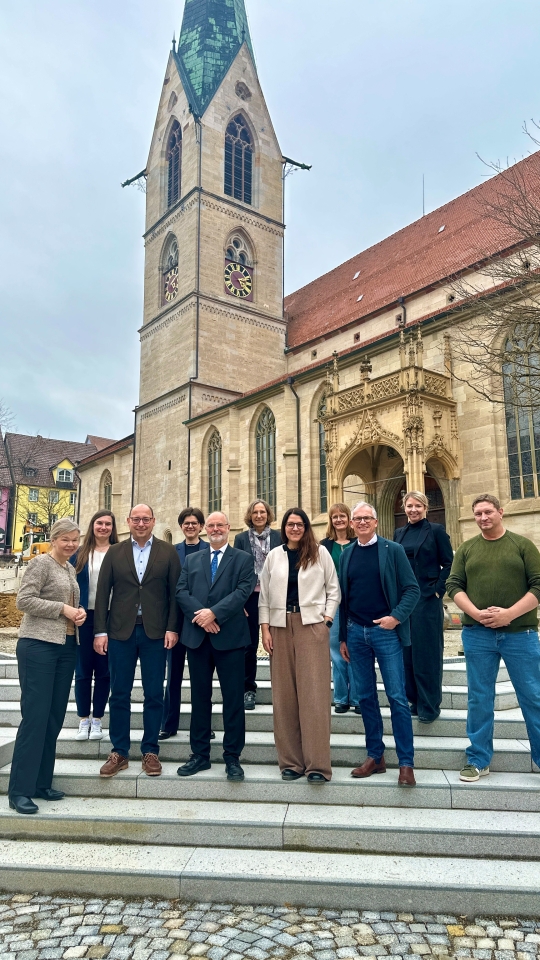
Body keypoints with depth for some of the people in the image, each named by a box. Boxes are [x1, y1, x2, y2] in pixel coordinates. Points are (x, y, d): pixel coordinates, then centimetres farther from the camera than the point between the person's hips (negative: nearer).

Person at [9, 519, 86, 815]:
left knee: (55, 716, 11)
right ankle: (20, 789, 3)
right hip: (38, 645, -8)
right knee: (35, 715, -6)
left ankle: (41, 782, 21)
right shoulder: (40, 563, -8)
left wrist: (79, 612, 0)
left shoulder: (70, 569, 15)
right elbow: (23, 600, -16)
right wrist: (62, 609, -16)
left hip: (66, 647, 8)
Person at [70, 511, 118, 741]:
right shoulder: (79, 554, 6)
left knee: (104, 670, 7)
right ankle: (83, 720, 18)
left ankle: (97, 720, 18)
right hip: (84, 618, 1)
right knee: (83, 670, 6)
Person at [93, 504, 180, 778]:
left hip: (155, 632, -1)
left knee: (154, 694, 6)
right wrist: (100, 631, -3)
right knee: (119, 694, 8)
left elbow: (175, 592, 0)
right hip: (120, 631, 1)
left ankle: (150, 751, 19)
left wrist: (172, 628, -7)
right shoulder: (114, 552, 6)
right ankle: (119, 752, 21)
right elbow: (102, 592, 3)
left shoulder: (168, 552, 2)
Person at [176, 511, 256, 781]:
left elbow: (243, 591, -8)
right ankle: (200, 755, 23)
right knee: (199, 697, 11)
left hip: (230, 637, -3)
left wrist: (214, 613, -18)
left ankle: (232, 757, 12)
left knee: (233, 699, 1)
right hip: (197, 636, 3)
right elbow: (181, 592, 3)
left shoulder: (243, 559, 5)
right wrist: (200, 616, -13)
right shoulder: (191, 560, 15)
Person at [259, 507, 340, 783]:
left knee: (314, 694, -3)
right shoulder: (273, 556, 9)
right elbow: (264, 595, 9)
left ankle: (317, 764, 3)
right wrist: (265, 628, 2)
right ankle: (290, 761, 14)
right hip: (280, 627, 2)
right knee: (284, 695, 5)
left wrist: (327, 618, -4)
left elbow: (333, 589, 7)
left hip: (312, 626, -2)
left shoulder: (320, 553, 4)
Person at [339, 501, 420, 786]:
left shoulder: (393, 550, -1)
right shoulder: (347, 554, 9)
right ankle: (375, 756, 22)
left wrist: (396, 617, -17)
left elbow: (412, 589, -4)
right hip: (356, 633, 4)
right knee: (365, 696, 10)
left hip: (385, 631, -4)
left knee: (397, 697, -2)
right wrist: (343, 637, 12)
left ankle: (406, 762, 7)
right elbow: (343, 597, 12)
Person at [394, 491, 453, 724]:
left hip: (427, 599, -5)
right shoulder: (399, 533, 12)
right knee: (407, 651, 8)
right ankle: (414, 700, 20)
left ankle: (430, 705, 9)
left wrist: (438, 590, -10)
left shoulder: (436, 530, -2)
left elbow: (448, 564, -4)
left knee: (427, 651, 0)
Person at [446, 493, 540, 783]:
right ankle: (478, 760, 19)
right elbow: (454, 585, 3)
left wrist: (510, 613, -15)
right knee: (479, 698, 7)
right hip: (477, 633, 2)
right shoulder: (466, 549, 9)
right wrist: (476, 613, -13)